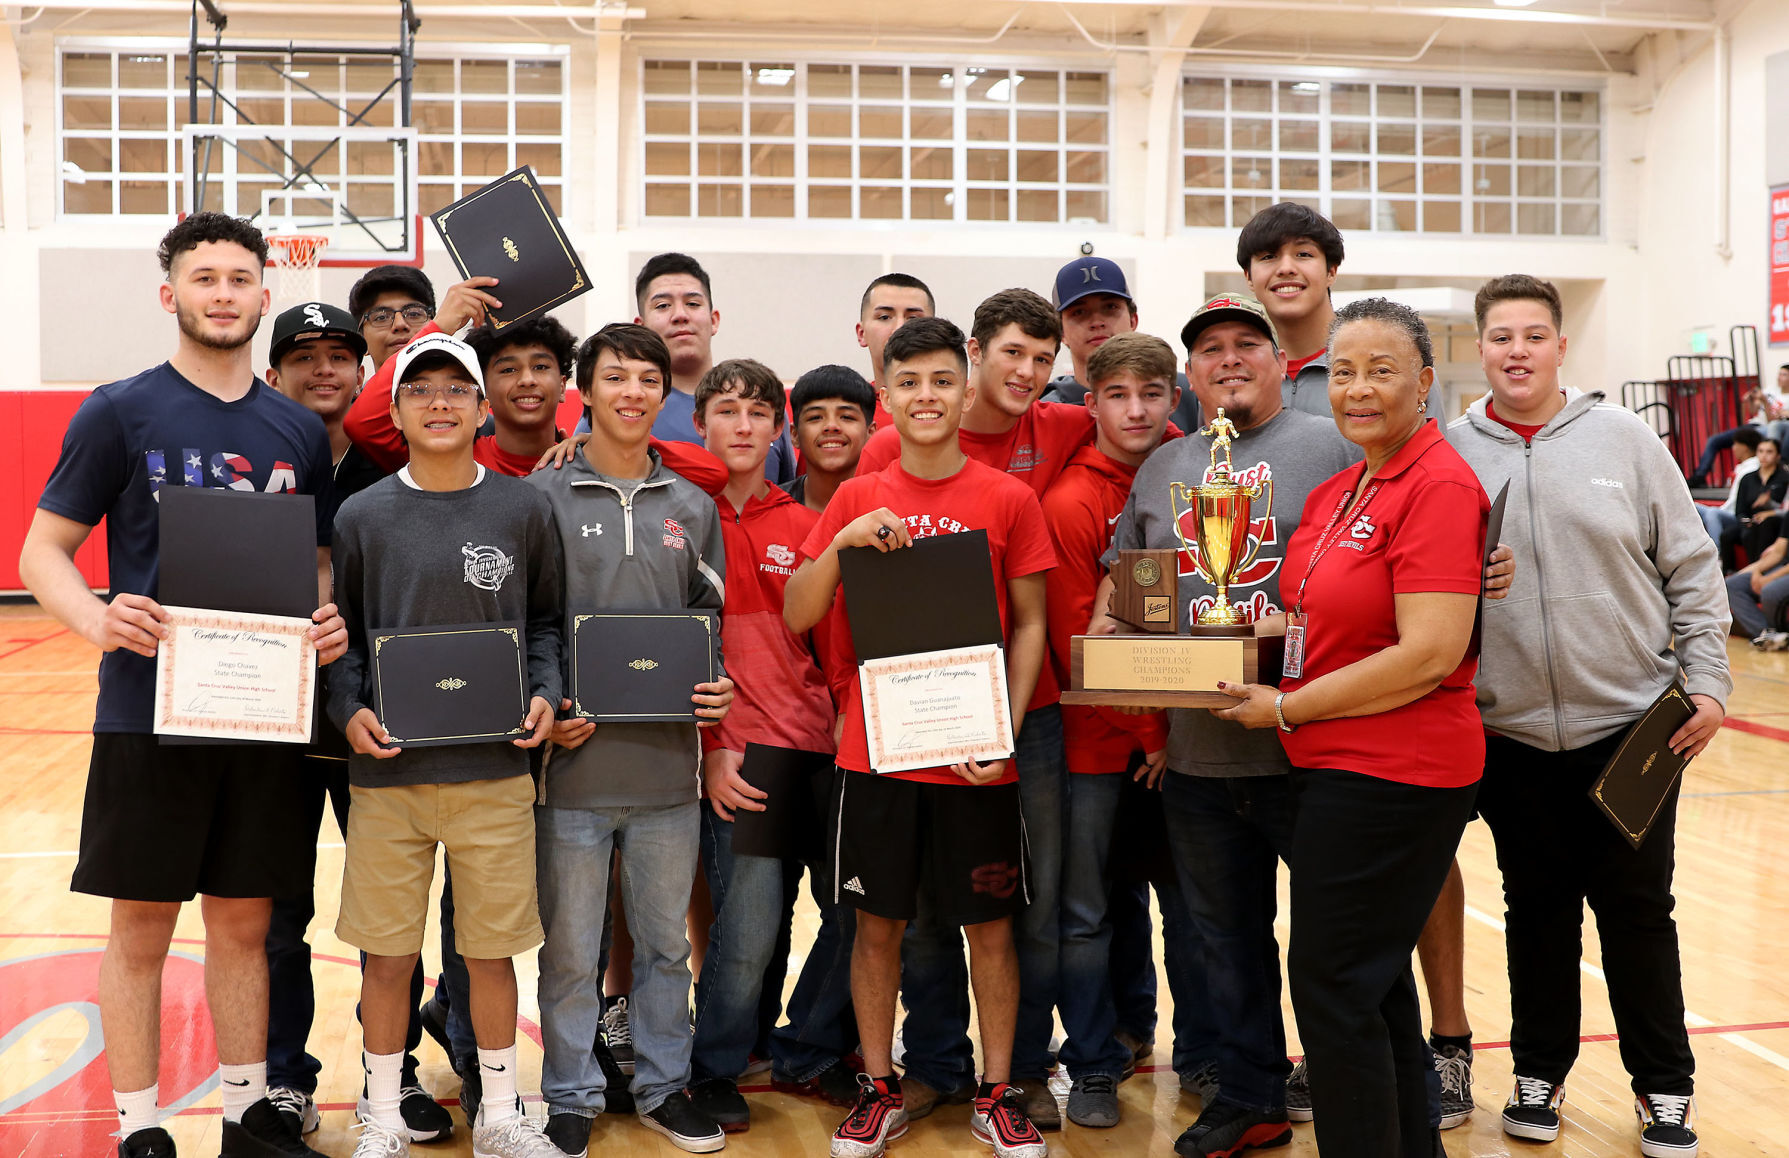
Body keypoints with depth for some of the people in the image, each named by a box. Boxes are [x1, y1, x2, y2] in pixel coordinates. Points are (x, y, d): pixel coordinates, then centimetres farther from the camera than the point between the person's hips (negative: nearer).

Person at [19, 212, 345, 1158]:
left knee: (244, 922, 13)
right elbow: (42, 553, -2)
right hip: (149, 712, -3)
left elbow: (322, 564, 15)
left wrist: (332, 620, -8)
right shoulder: (120, 413, -1)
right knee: (141, 928, 6)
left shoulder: (300, 431, 9)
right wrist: (97, 619, -23)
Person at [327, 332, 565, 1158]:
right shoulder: (363, 515, 2)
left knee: (492, 952, 9)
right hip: (387, 772, 0)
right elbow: (340, 632, 7)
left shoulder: (523, 510, 3)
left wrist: (545, 694, -5)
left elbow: (546, 621, 10)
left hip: (495, 772, 0)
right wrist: (349, 711, -8)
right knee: (387, 955, 8)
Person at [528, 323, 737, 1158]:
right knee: (569, 948, 7)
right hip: (573, 761, -3)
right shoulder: (541, 496, 0)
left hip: (668, 765, 3)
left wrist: (717, 687, -3)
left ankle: (663, 1085, 30)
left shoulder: (691, 507, 11)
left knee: (666, 940, 14)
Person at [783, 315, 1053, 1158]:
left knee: (990, 926, 8)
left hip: (976, 758, -1)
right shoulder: (857, 499, 4)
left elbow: (1029, 624, 1)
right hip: (876, 749, 1)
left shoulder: (1008, 500, 0)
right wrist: (842, 542, -14)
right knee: (878, 923, 10)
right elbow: (797, 616, 2)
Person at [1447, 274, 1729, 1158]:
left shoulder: (1623, 439, 0)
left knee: (1638, 909, 9)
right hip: (1511, 733, 0)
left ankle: (1664, 1086, 26)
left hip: (1631, 722, 0)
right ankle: (1540, 1073, 29)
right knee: (1538, 910, 12)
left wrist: (1706, 682, -3)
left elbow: (1690, 571, 2)